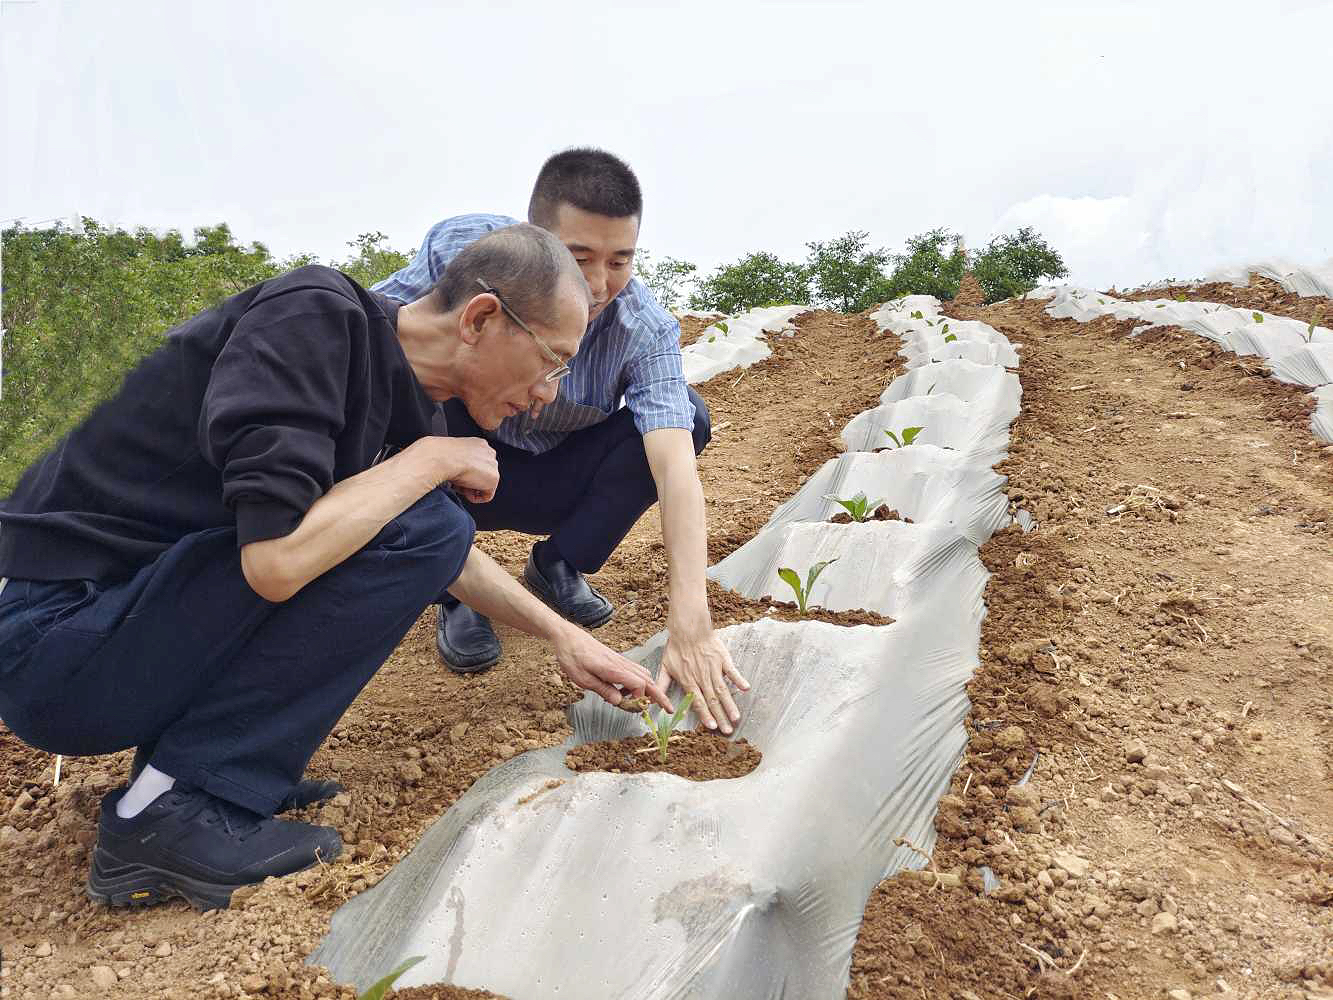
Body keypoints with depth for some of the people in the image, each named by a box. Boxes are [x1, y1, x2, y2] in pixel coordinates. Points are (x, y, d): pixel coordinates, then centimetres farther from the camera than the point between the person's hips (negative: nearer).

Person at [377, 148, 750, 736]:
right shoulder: (462, 247, -24)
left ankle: (556, 567, -2)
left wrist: (690, 627, -45)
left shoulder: (645, 329, -24)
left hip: (544, 484, 1)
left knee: (687, 416, -20)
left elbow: (675, 468, -35)